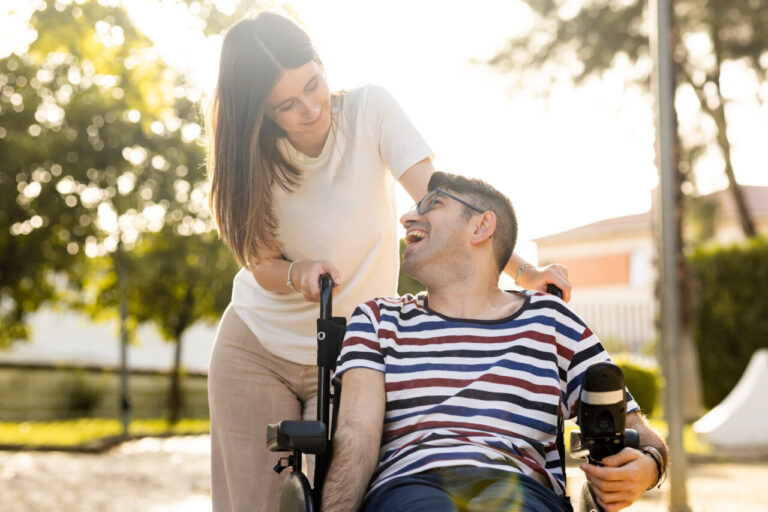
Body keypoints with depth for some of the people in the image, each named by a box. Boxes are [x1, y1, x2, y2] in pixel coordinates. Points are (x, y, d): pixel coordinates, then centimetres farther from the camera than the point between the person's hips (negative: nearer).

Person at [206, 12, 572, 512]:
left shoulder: (369, 110, -14)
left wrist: (522, 270, -36)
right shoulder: (251, 155, -10)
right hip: (255, 351, 1)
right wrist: (299, 273, -32)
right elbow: (262, 264, -8)